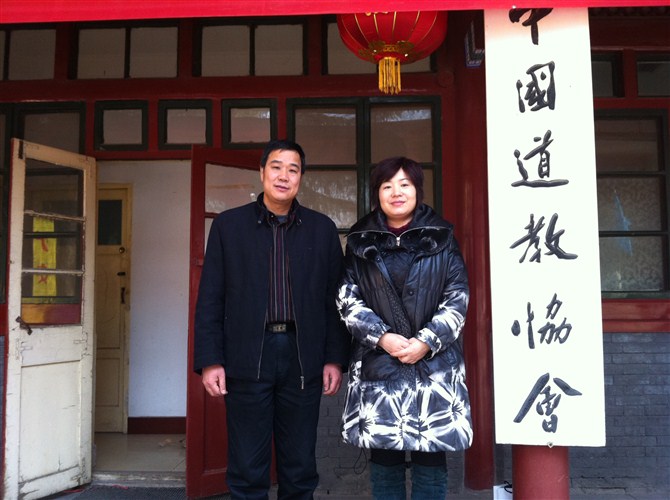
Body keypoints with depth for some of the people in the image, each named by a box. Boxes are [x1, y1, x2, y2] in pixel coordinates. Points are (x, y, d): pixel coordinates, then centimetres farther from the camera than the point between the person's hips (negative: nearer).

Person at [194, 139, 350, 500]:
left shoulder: (322, 229, 7)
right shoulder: (228, 225, 4)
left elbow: (334, 300, 7)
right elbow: (210, 300, 2)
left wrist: (335, 359, 2)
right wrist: (210, 360, -4)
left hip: (303, 359, 1)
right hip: (247, 358, -1)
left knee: (300, 470, 12)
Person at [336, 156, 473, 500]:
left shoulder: (441, 238, 6)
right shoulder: (361, 242, 7)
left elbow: (458, 299, 1)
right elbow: (347, 300, 2)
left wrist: (427, 341, -11)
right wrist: (382, 337, -11)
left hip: (434, 365, 0)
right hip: (377, 365, 1)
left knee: (430, 456, 4)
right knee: (384, 457, 6)